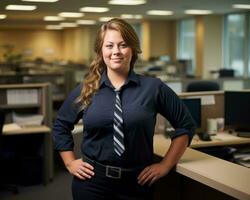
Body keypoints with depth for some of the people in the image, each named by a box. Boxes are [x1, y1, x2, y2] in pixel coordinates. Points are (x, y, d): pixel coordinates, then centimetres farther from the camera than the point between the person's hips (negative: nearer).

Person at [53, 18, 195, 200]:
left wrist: (165, 165, -1)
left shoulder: (153, 88, -4)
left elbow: (185, 125, 2)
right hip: (92, 180, 1)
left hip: (137, 181, 0)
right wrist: (70, 163, 8)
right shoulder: (86, 90, 1)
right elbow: (61, 125, 15)